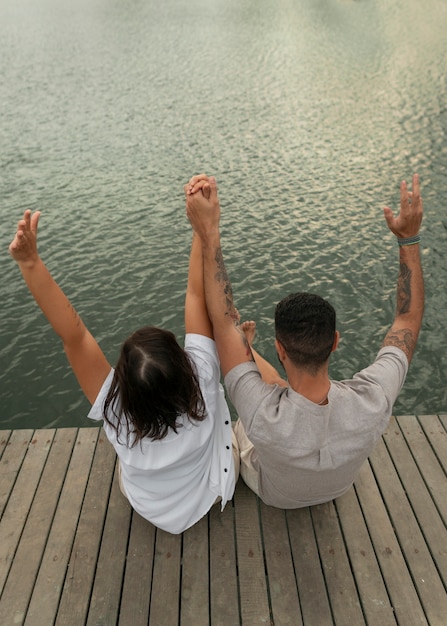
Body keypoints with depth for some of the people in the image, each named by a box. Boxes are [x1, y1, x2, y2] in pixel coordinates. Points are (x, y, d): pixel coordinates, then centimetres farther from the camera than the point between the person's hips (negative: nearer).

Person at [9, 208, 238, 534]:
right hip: (212, 493, 0)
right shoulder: (201, 380, -41)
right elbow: (197, 296, -40)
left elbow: (74, 335, -42)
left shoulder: (117, 411, -40)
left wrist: (30, 262, -49)